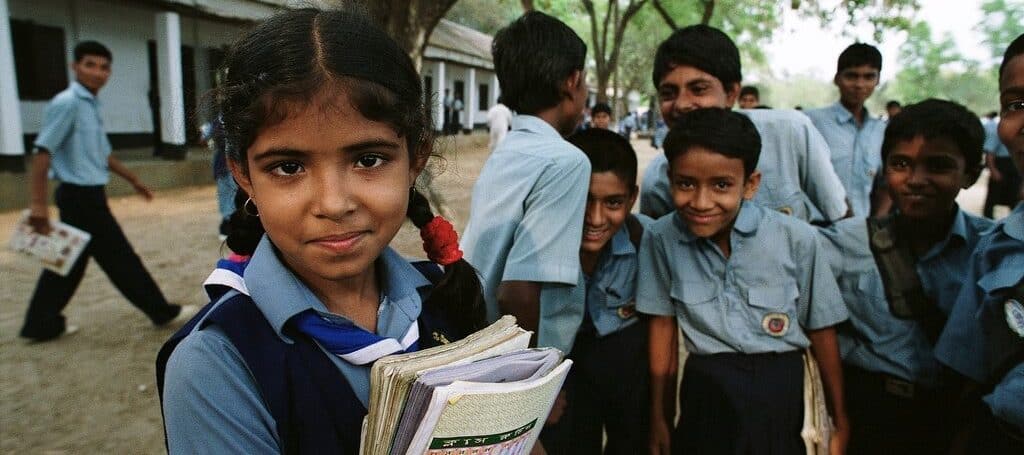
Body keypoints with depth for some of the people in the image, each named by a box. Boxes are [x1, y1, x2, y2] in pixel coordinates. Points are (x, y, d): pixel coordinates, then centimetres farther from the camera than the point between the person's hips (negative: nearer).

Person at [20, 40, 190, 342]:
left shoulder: (91, 105, 14)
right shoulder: (67, 103, -15)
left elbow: (103, 155, 23)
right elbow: (42, 152, -20)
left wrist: (133, 180, 29)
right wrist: (38, 203, -24)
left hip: (85, 196, 9)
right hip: (82, 196, -9)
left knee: (69, 262, 14)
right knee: (120, 259, 0)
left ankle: (41, 325, 22)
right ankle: (162, 311, 10)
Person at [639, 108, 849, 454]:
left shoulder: (797, 239, -13)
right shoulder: (660, 238, -10)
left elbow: (820, 330, -1)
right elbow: (663, 324, -1)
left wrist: (839, 421, 8)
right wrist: (660, 419, 6)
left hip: (780, 391, 0)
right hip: (704, 391, 1)